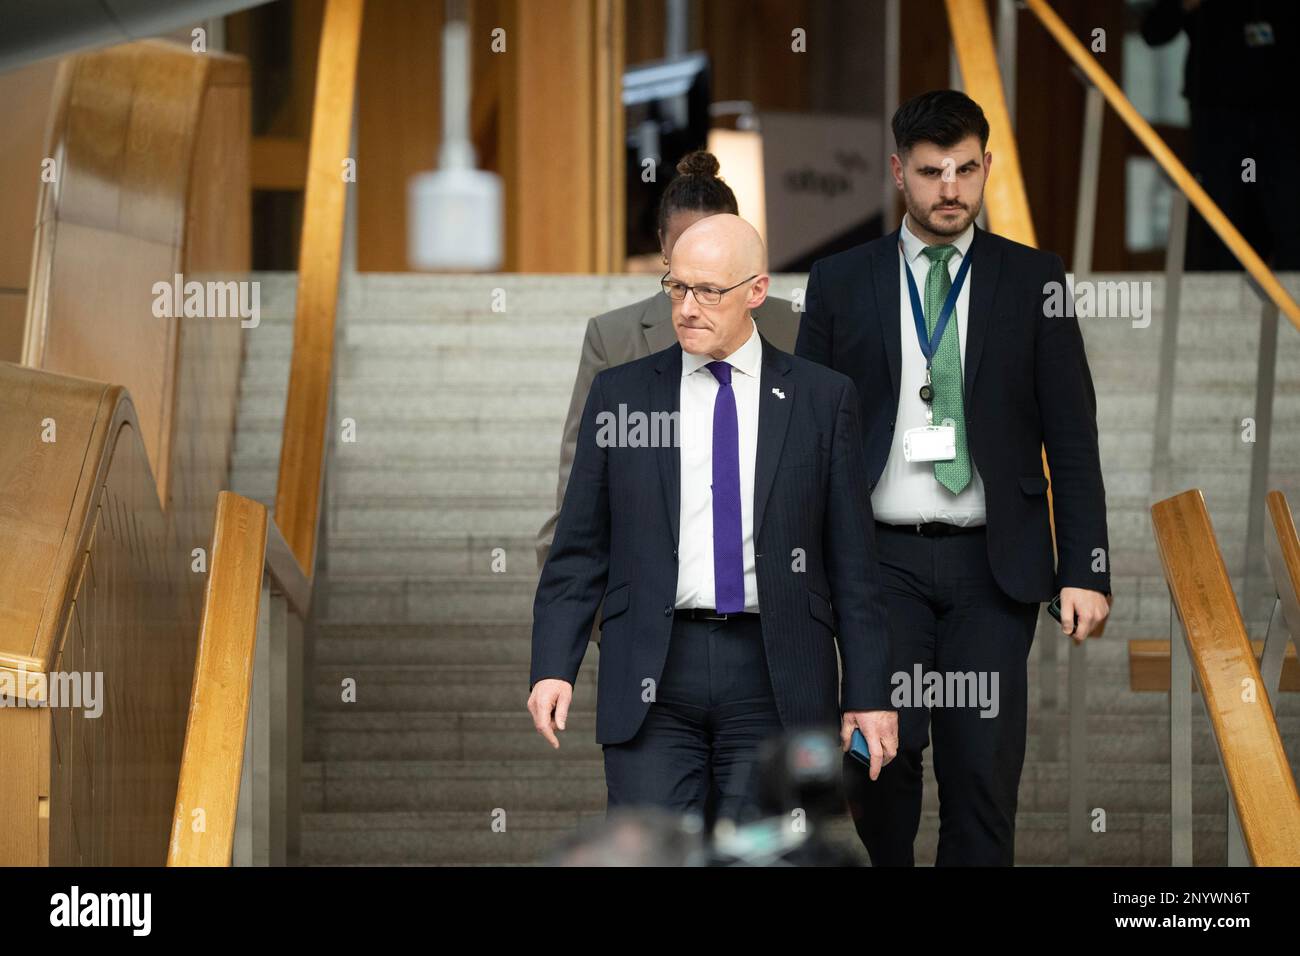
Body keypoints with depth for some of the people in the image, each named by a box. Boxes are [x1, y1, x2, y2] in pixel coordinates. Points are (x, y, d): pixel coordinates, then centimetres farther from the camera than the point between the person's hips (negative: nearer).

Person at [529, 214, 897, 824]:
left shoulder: (821, 399, 6)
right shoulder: (619, 394, 8)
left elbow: (852, 560, 6)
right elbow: (579, 549, 7)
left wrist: (867, 694, 3)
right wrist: (553, 667, -4)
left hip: (773, 681, 0)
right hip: (650, 681, 1)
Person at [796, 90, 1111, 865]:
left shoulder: (1033, 280, 5)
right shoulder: (841, 282, 6)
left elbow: (1073, 437, 3)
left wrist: (1086, 570, -4)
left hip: (994, 563, 0)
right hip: (885, 558, 0)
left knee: (986, 768, -2)